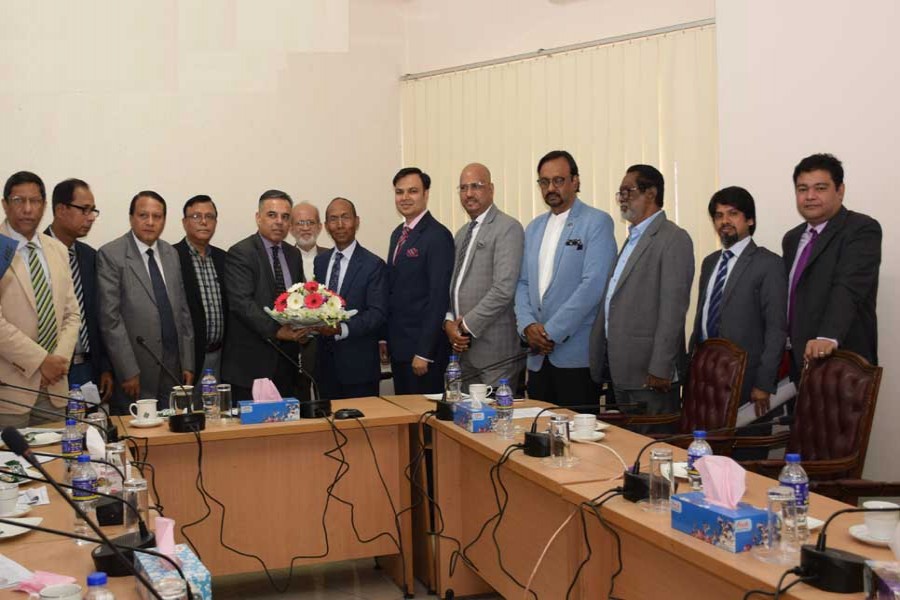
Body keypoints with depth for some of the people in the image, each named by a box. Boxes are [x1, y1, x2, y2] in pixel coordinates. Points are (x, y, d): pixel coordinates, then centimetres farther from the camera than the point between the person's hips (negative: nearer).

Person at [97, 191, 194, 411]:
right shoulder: (110, 255, -6)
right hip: (137, 373, -5)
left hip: (173, 370, 5)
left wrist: (188, 363, 9)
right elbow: (110, 318, -10)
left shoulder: (171, 254, 12)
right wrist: (128, 372, -14)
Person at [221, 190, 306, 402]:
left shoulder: (293, 254, 16)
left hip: (288, 359, 6)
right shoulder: (240, 253, -6)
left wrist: (302, 327, -1)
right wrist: (275, 331, -22)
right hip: (251, 360, -6)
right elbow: (241, 302, -15)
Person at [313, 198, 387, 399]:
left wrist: (342, 329, -25)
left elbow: (377, 313, -13)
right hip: (326, 361, 5)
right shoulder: (320, 261, 12)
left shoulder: (373, 265, -7)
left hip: (358, 364, -5)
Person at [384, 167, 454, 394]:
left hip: (423, 348, -8)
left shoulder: (438, 236, -13)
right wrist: (385, 339, 12)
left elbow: (439, 297, -18)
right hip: (398, 347, 8)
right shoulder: (398, 234, 14)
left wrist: (424, 352, -19)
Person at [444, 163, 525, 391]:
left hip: (494, 349, -7)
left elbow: (504, 289, -17)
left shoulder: (508, 228, -8)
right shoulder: (462, 233, 19)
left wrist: (466, 325, -12)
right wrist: (449, 322, 0)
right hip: (463, 349, 7)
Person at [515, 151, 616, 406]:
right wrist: (527, 325, -4)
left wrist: (552, 332, -14)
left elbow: (593, 284, -14)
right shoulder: (534, 228, 17)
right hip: (539, 355, 6)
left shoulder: (597, 222, -4)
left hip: (577, 355, -6)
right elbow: (522, 283, 15)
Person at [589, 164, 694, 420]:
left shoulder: (674, 239, -10)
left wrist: (660, 369, -21)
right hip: (623, 371, 9)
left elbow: (673, 308, -17)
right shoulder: (633, 239, 19)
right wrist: (605, 364, 16)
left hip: (650, 372, -9)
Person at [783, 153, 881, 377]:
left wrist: (828, 337, -36)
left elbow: (848, 288, -22)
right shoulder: (792, 239, 16)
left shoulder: (862, 229, -8)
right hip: (801, 361, 7)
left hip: (842, 362, -6)